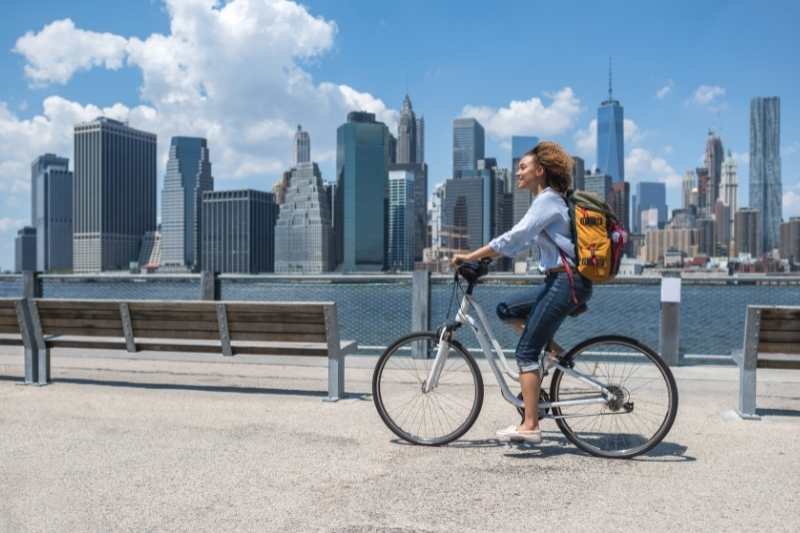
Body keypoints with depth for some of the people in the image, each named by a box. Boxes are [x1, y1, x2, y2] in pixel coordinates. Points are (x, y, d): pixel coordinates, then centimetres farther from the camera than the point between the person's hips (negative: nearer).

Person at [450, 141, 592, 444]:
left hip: (567, 282, -9)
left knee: (526, 352, -8)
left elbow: (513, 239, -21)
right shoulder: (549, 201, 19)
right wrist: (482, 259, 15)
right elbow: (521, 242, 22)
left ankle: (529, 427, -4)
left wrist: (468, 257, -16)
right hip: (560, 282, 9)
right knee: (506, 310, 15)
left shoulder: (547, 200, -11)